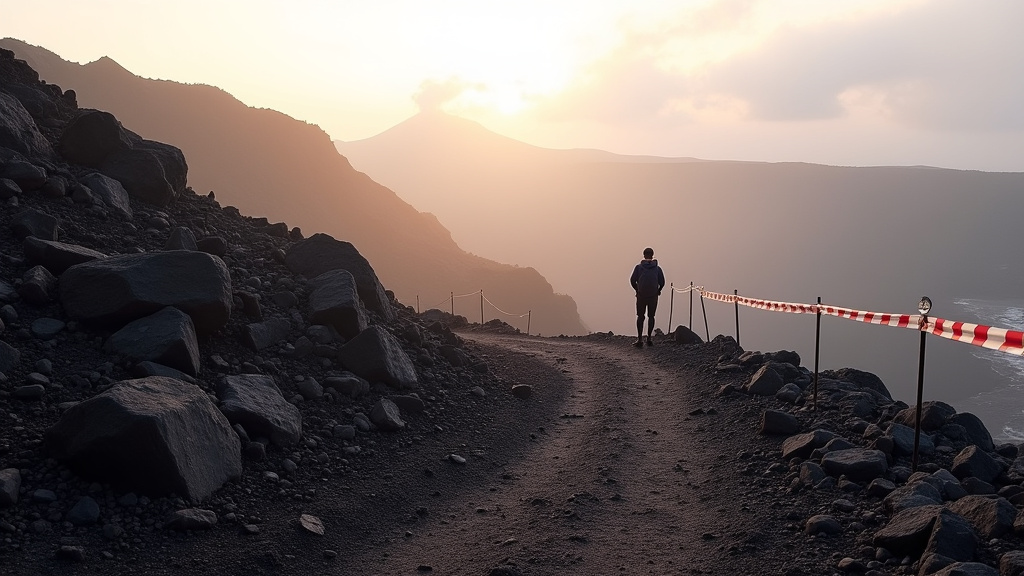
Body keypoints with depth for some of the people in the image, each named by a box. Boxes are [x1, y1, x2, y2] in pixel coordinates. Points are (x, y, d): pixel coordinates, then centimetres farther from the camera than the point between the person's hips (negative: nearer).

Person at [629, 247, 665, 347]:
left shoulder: (639, 267, -1)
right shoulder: (657, 268, 1)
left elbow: (632, 280, -5)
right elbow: (662, 282, -2)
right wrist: (658, 290, 16)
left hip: (641, 295, -1)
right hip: (653, 296, 1)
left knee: (640, 317, 7)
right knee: (651, 317, 11)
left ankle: (640, 339, -1)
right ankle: (649, 338, 8)